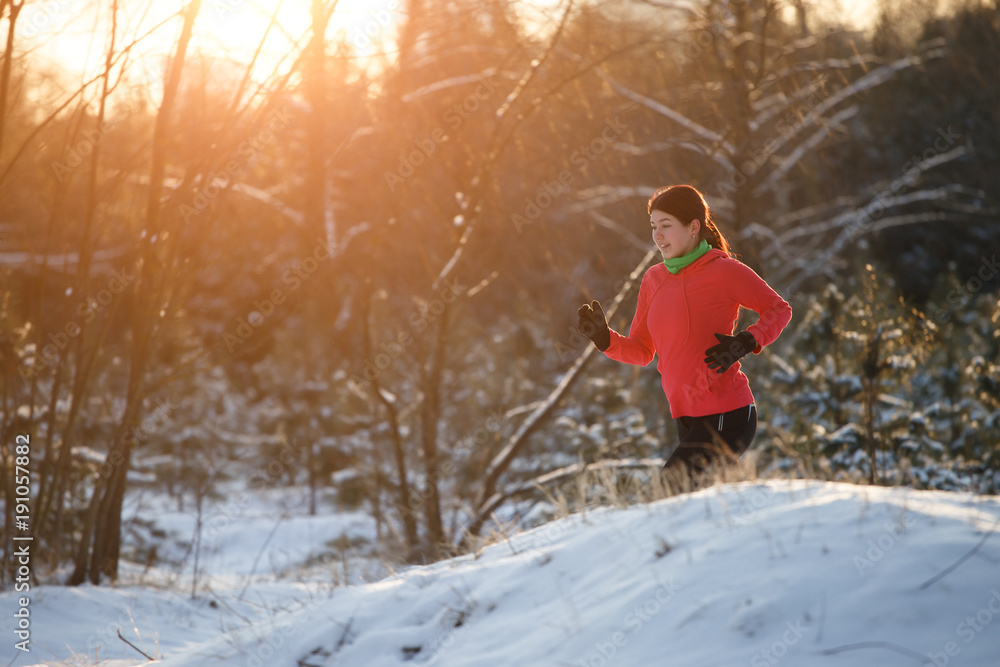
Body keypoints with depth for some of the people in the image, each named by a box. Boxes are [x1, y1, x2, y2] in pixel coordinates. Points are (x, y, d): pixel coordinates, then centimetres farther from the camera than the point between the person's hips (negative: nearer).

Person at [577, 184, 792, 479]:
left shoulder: (725, 271, -10)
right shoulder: (653, 280, 10)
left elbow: (779, 310, 0)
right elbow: (640, 351, 13)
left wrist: (746, 343, -17)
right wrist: (605, 338, -5)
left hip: (727, 418, -8)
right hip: (688, 419, 8)